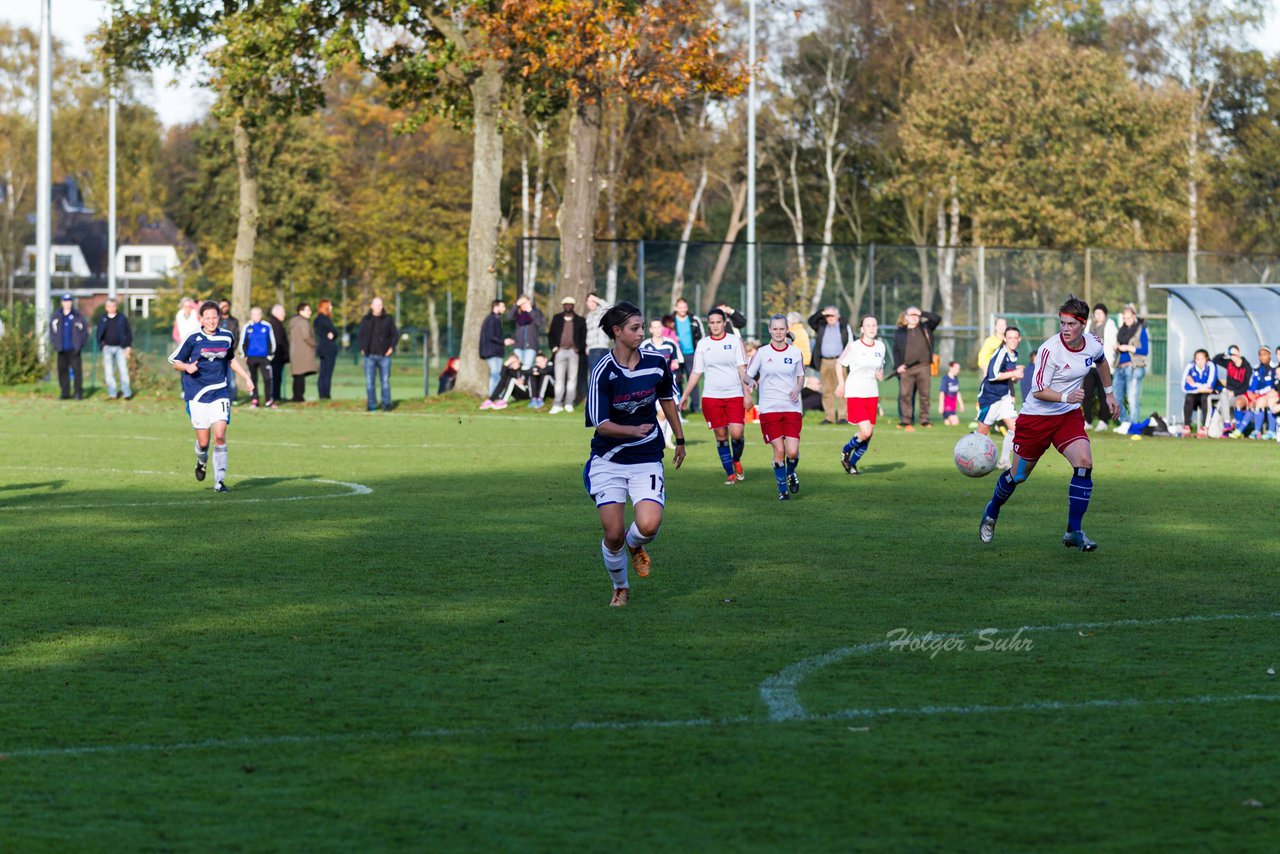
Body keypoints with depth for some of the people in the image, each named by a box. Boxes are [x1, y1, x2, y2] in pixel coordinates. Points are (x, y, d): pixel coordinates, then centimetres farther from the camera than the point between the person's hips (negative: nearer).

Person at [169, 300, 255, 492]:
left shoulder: (227, 337, 6)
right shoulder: (193, 339, -3)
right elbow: (175, 362, 4)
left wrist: (247, 378, 20)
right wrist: (187, 367, -17)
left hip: (220, 393, 1)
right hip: (197, 395, -1)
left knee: (220, 435, -14)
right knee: (203, 441, -2)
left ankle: (220, 481, -9)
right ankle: (201, 462, 33)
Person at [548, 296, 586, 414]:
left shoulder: (580, 320, 8)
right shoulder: (557, 319, 11)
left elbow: (584, 337, 8)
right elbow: (550, 335, 13)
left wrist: (579, 348, -5)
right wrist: (554, 347, 0)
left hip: (573, 351, 0)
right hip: (560, 351, 0)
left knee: (572, 378, 0)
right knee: (559, 378, -4)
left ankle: (569, 403, 3)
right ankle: (557, 404, -6)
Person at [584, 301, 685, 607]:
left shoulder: (656, 364, -3)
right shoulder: (603, 371, -13)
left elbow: (667, 400, 17)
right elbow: (601, 424, -13)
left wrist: (680, 440, 25)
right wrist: (634, 430, -29)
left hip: (647, 460, 2)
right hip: (608, 461, -2)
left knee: (649, 525, -20)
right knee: (613, 534, -5)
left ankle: (635, 545, 17)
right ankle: (620, 587, 23)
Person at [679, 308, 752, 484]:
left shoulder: (735, 341, 2)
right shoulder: (702, 344, 6)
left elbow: (742, 369, 0)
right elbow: (696, 373, 11)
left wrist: (747, 393, -7)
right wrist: (685, 395, 7)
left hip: (735, 395, -2)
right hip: (712, 396, 2)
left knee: (736, 433, -13)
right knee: (721, 435, 1)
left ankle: (736, 460, 17)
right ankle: (730, 473, 11)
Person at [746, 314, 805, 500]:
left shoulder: (796, 353, 5)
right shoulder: (761, 353, 1)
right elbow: (747, 375, 4)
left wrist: (797, 389, -5)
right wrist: (751, 381, -19)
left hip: (792, 408, 1)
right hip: (769, 408, -1)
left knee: (792, 451, -9)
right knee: (779, 451, -6)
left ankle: (791, 473, 25)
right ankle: (783, 490, 10)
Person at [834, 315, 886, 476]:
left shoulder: (880, 346, 5)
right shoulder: (853, 346, -10)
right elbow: (839, 363, 3)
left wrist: (880, 374, 0)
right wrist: (841, 384, -2)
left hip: (872, 394, 5)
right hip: (855, 394, -5)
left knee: (869, 434, 4)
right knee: (865, 432, -17)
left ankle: (852, 462, 25)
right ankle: (846, 450, 13)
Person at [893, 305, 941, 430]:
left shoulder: (925, 328, 10)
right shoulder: (900, 332, 8)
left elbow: (937, 319, 2)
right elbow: (896, 350, 9)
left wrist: (922, 313, 1)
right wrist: (898, 366, -2)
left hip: (923, 367, 0)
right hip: (906, 368, 0)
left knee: (925, 394, 3)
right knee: (905, 395, -3)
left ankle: (924, 420, 10)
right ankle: (906, 421, 2)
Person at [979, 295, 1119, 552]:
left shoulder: (1093, 343, -6)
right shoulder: (1050, 350, -24)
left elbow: (1101, 362, 20)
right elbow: (1038, 391, -23)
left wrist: (1109, 393, 24)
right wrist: (1065, 397, -38)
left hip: (1069, 415, 4)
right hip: (1036, 416, -4)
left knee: (1084, 463, -18)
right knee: (1018, 475, 7)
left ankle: (1074, 532, -12)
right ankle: (992, 513, 38)